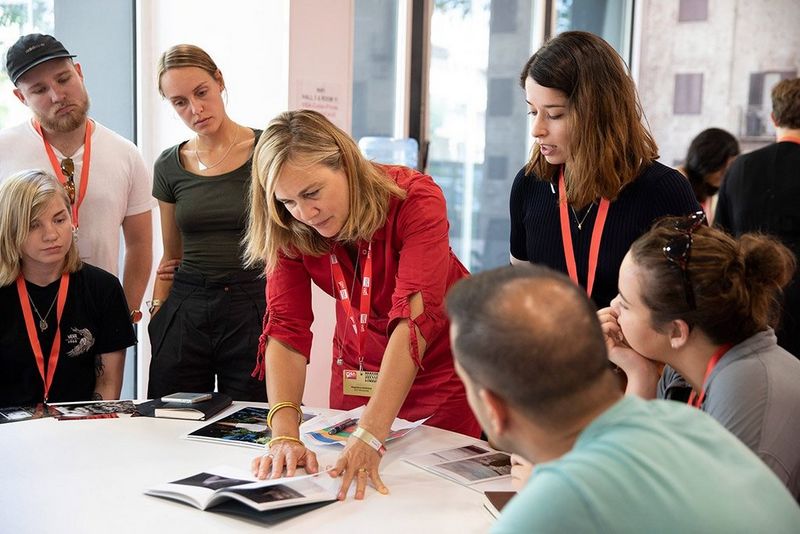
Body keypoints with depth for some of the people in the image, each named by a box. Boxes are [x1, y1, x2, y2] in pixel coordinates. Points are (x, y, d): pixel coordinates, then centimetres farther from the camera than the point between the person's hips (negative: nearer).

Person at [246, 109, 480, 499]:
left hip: (441, 361, -3)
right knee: (346, 484, 13)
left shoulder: (416, 199, -31)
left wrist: (371, 435, -49)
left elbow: (415, 317, -41)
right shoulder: (290, 232, -19)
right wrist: (285, 436, -39)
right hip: (358, 365, 3)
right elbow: (286, 328, -24)